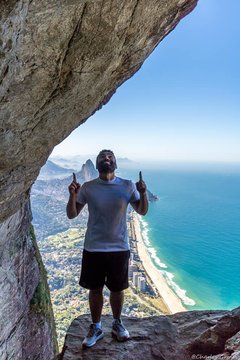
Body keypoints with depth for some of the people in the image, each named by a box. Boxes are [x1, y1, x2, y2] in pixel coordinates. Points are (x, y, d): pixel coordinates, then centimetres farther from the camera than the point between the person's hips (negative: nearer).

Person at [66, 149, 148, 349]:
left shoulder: (128, 186, -5)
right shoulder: (87, 187, -5)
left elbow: (142, 211, 2)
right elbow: (71, 215, -2)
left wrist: (143, 193, -18)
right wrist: (72, 195, -21)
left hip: (120, 248, 0)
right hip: (93, 248, 0)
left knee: (117, 289, 17)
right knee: (95, 289, 14)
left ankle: (117, 323, 43)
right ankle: (96, 328, 38)